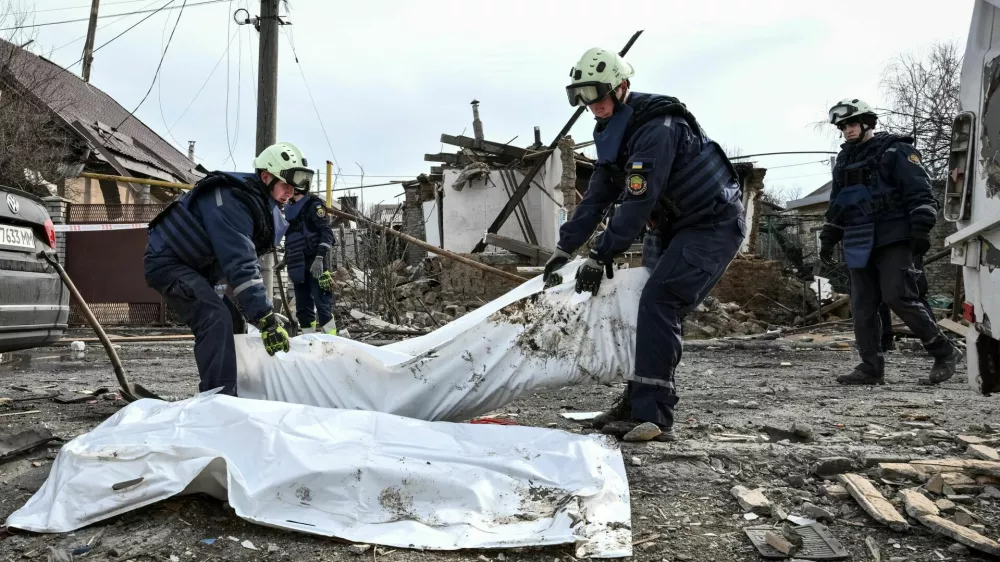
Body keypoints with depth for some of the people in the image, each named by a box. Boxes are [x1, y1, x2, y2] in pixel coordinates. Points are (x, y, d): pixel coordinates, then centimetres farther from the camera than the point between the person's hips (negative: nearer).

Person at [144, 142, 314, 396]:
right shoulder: (231, 201, -29)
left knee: (229, 319, 14)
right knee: (217, 319, -27)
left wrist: (267, 314, 0)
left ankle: (214, 394, 25)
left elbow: (246, 257, 5)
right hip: (167, 262, -11)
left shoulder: (260, 203, 3)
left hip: (196, 266, 11)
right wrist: (266, 318, -41)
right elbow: (240, 263, -37)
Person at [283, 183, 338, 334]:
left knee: (322, 303, -12)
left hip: (315, 264, -8)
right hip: (298, 266, 8)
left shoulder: (314, 205, -2)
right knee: (303, 308, 7)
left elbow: (326, 232, -11)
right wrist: (286, 260, 25)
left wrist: (319, 257, -22)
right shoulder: (289, 209, 21)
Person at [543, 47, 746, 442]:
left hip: (714, 225, -10)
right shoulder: (614, 132, 5)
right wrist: (564, 248, -1)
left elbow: (638, 203, -29)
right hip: (671, 227, 10)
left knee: (658, 304, -21)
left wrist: (600, 255, -26)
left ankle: (653, 417, -20)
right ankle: (640, 400, 17)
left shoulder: (658, 128, -25)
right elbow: (597, 197, 5)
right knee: (652, 307, 8)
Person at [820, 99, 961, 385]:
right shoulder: (844, 160, 20)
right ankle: (871, 368, 5)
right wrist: (828, 238, 21)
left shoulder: (895, 150, 0)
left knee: (899, 297, -15)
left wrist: (921, 230, -18)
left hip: (893, 239, -7)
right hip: (859, 244, 7)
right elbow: (836, 205, 27)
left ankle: (944, 352, 0)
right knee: (863, 307, 1)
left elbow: (920, 193, -8)